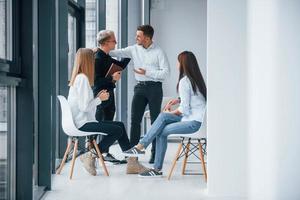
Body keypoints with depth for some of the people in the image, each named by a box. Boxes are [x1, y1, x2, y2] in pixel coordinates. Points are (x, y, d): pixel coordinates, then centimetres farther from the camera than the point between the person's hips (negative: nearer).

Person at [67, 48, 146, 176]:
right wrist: (99, 99, -9)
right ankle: (91, 156, -4)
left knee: (120, 125, 9)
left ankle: (132, 162, 8)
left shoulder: (79, 77, 15)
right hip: (83, 123, -10)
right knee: (118, 130, -14)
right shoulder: (83, 78, -16)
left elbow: (84, 103, 11)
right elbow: (84, 107, -23)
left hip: (83, 121, 10)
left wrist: (97, 97, 5)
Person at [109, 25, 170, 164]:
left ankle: (155, 153, 8)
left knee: (155, 120, 2)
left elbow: (165, 72, -10)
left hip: (154, 88, -4)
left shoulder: (158, 52, -7)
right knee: (135, 119, -1)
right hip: (140, 86, 4)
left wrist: (146, 72, -15)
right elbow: (119, 53, 6)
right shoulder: (134, 49, 6)